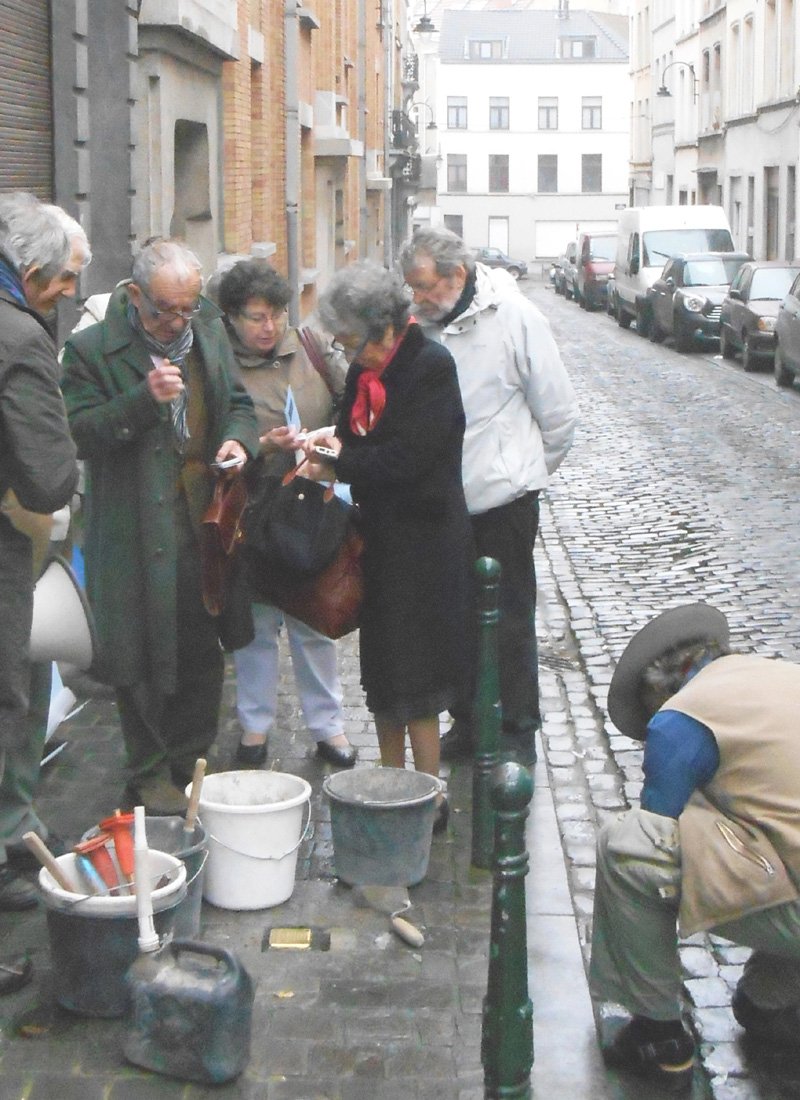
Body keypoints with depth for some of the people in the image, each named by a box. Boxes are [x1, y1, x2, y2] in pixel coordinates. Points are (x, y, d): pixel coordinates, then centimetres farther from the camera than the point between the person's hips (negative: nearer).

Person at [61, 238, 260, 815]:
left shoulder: (209, 332, 7)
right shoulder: (92, 350, -9)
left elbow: (238, 402, 17)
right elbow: (80, 431, -13)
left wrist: (239, 440, -4)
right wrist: (144, 400, -24)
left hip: (204, 523, 5)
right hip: (136, 528, -5)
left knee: (203, 654, 13)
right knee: (144, 659, 3)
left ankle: (194, 763, 30)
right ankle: (151, 776, 19)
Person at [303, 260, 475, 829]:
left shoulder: (430, 365, -17)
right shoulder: (368, 368, 8)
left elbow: (405, 457, -22)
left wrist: (340, 464, -12)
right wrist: (330, 446, -5)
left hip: (424, 542, -8)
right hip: (381, 537, 8)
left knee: (416, 680, -2)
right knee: (382, 674, 15)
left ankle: (429, 798, 9)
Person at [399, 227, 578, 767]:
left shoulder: (515, 317, -10)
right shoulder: (424, 325, 2)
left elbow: (559, 412, -3)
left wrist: (527, 470, 5)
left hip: (502, 500, -5)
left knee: (509, 621, 4)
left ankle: (518, 733, 16)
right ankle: (466, 721, 29)